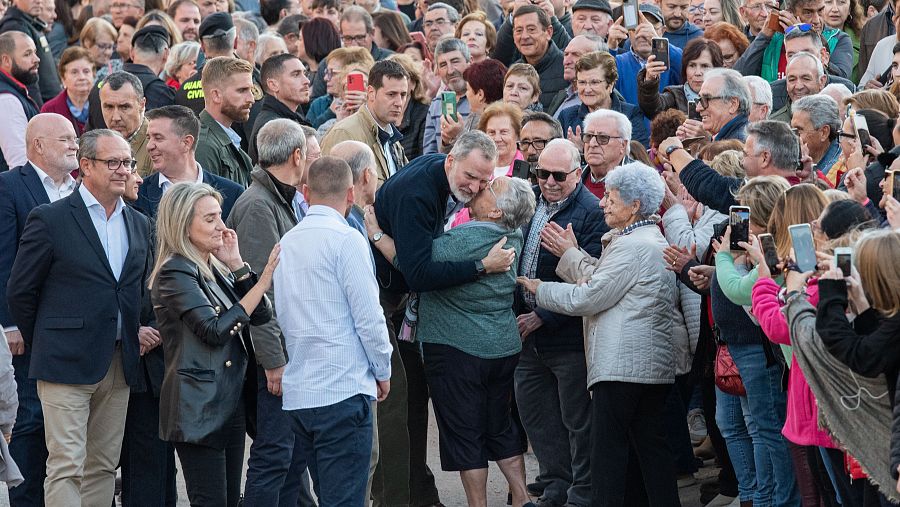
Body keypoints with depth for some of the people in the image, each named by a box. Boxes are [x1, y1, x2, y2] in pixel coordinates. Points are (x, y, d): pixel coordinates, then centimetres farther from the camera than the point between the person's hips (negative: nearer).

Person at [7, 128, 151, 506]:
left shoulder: (139, 226, 13)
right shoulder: (50, 220, -6)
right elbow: (20, 292, -1)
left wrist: (137, 337, 12)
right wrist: (42, 344, 5)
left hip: (120, 364, 6)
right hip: (67, 363, -6)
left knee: (103, 467, 8)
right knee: (66, 467, -9)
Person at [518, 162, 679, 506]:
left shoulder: (631, 247, -15)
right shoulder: (655, 242, 18)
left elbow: (588, 297, -14)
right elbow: (602, 280, 18)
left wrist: (539, 289, -2)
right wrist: (571, 254, 21)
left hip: (622, 366, -10)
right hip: (655, 364, 10)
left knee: (608, 449, -8)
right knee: (651, 445, 10)